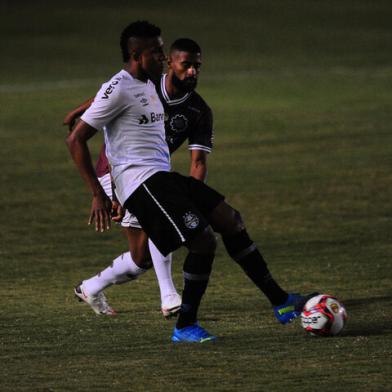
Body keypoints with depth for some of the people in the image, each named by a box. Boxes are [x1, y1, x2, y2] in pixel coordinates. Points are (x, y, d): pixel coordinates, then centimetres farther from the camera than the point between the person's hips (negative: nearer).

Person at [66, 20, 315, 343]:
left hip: (162, 178, 10)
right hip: (142, 182, -10)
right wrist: (98, 194, -13)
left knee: (231, 220, 5)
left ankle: (280, 303, 10)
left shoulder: (149, 85, 18)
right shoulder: (119, 89, -11)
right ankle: (185, 327, -6)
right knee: (203, 239, -18)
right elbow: (76, 140, -12)